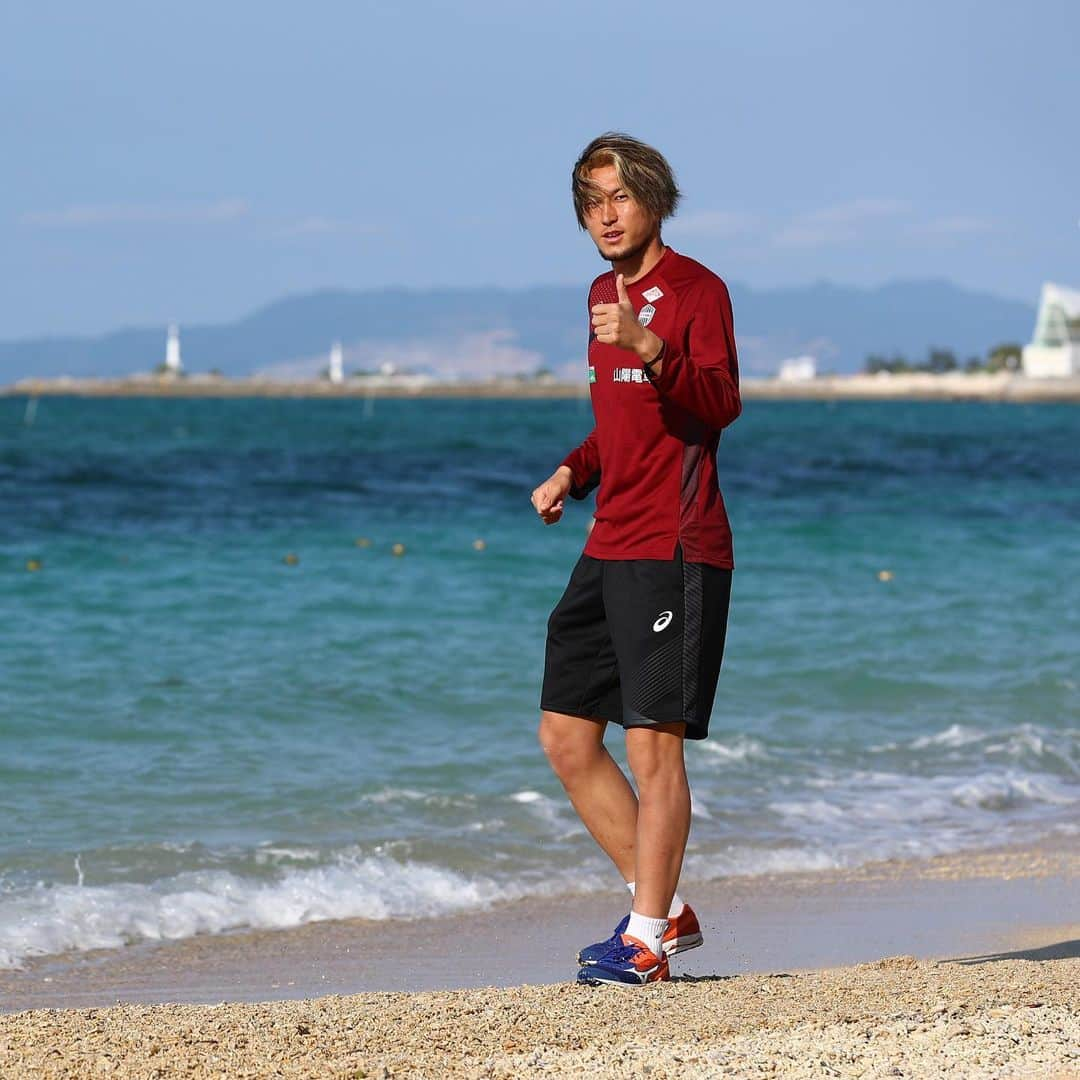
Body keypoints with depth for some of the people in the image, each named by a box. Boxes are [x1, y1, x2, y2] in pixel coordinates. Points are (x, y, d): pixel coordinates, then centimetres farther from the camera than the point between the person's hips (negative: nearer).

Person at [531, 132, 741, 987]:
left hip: (674, 549, -9)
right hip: (609, 548, 9)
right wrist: (572, 473, 13)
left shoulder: (696, 290, -6)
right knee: (565, 736, 7)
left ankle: (648, 941, -4)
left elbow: (721, 404, -22)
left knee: (653, 743, -9)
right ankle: (665, 908, 16)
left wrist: (647, 345, -35)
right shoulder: (605, 295, 19)